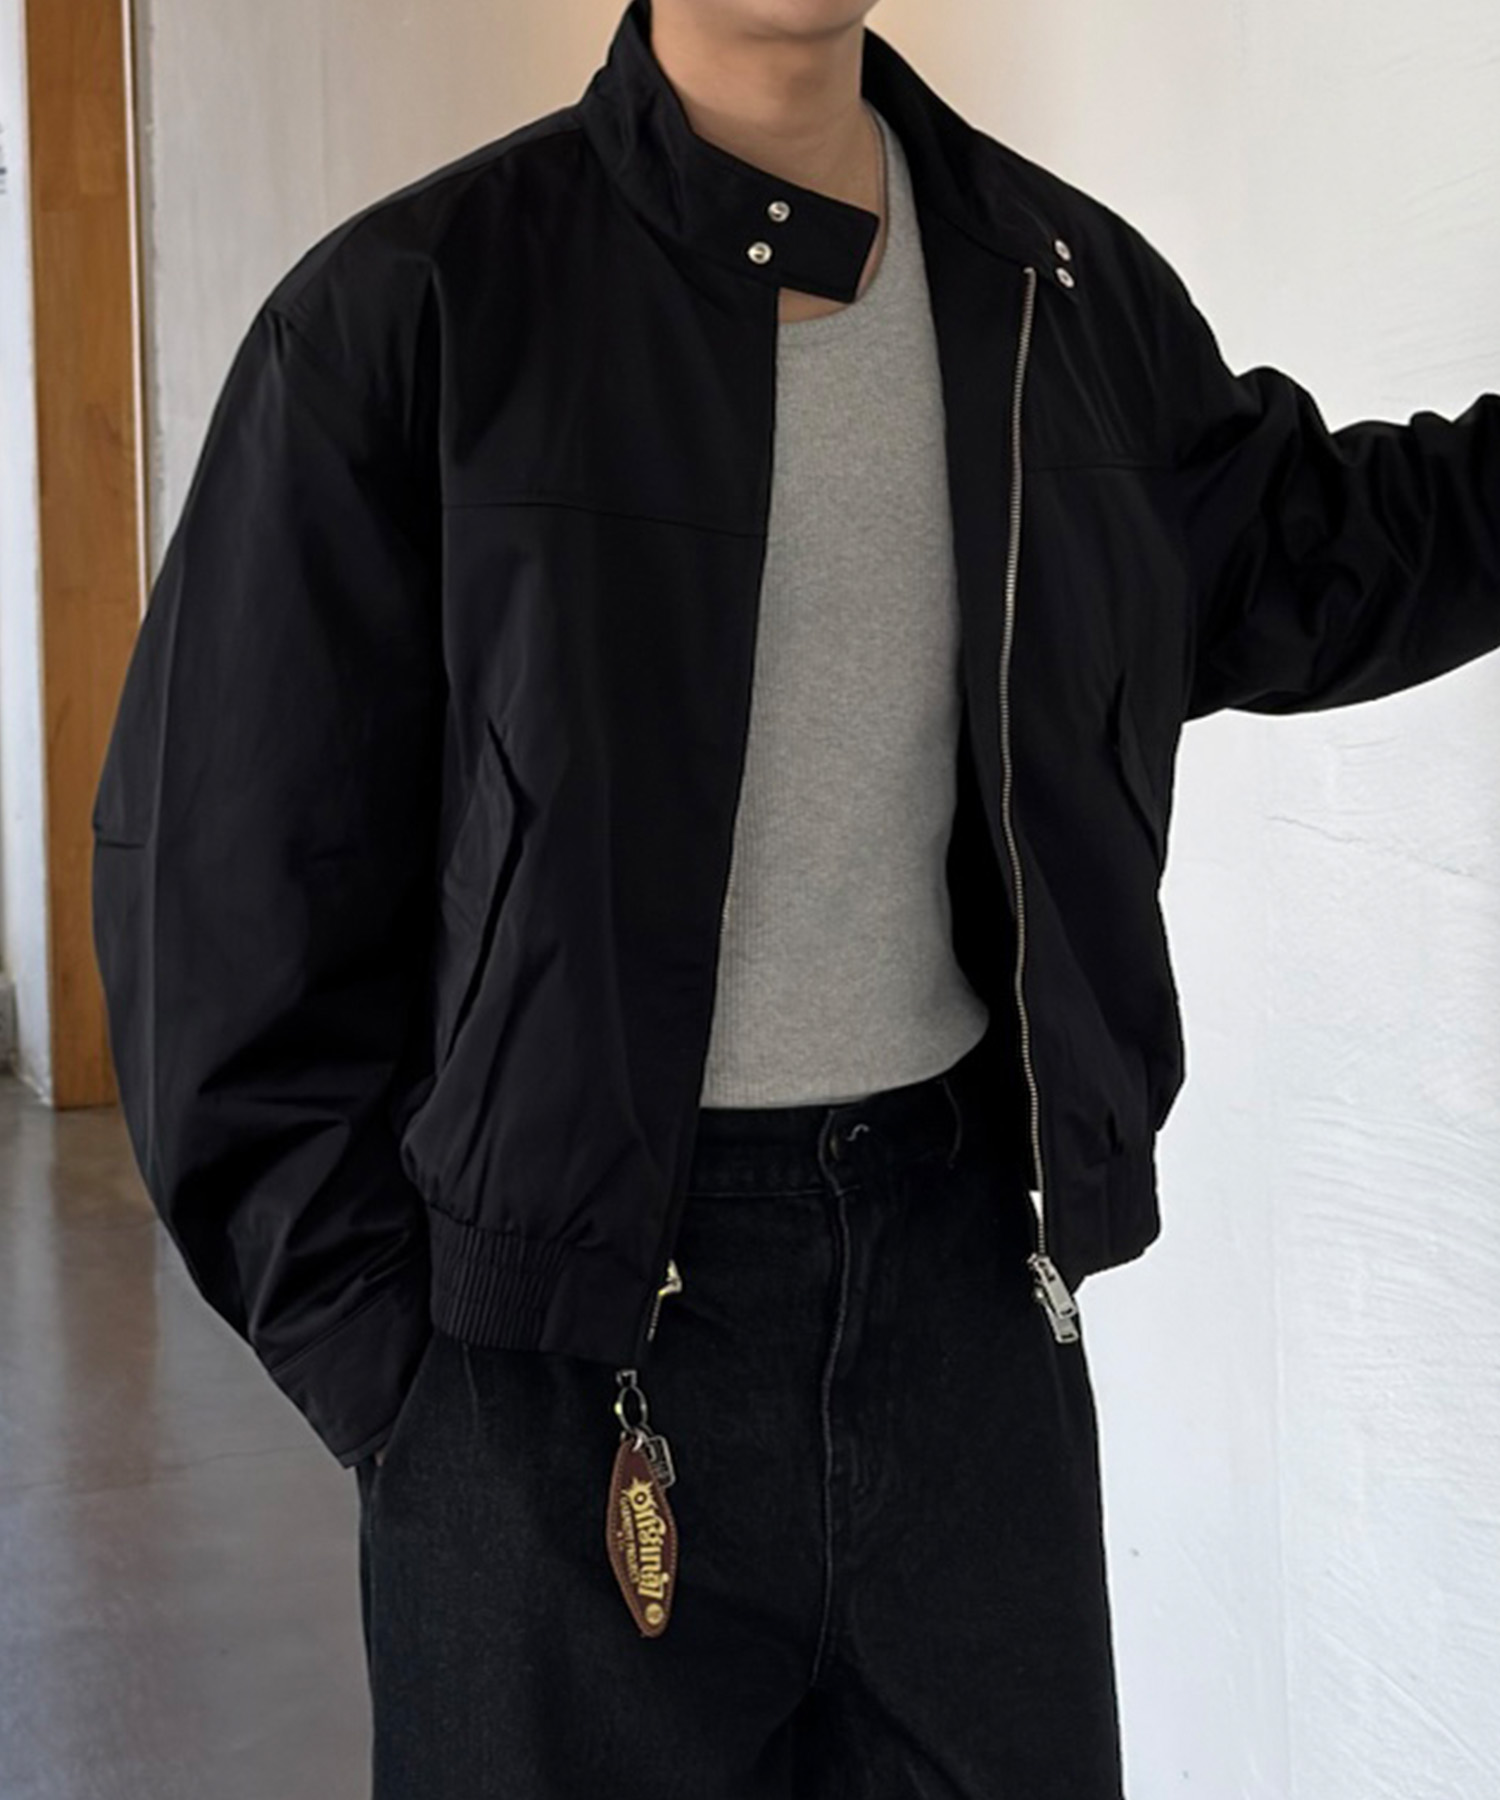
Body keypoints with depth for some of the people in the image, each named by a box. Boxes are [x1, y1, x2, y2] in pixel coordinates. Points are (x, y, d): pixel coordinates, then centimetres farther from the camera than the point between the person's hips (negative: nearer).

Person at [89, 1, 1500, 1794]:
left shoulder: (1064, 286, 4)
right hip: (559, 1316, -3)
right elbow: (224, 876, -8)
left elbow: (1293, 559, 21)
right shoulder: (410, 308, -10)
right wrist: (378, 1356, -10)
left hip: (962, 1263, 4)